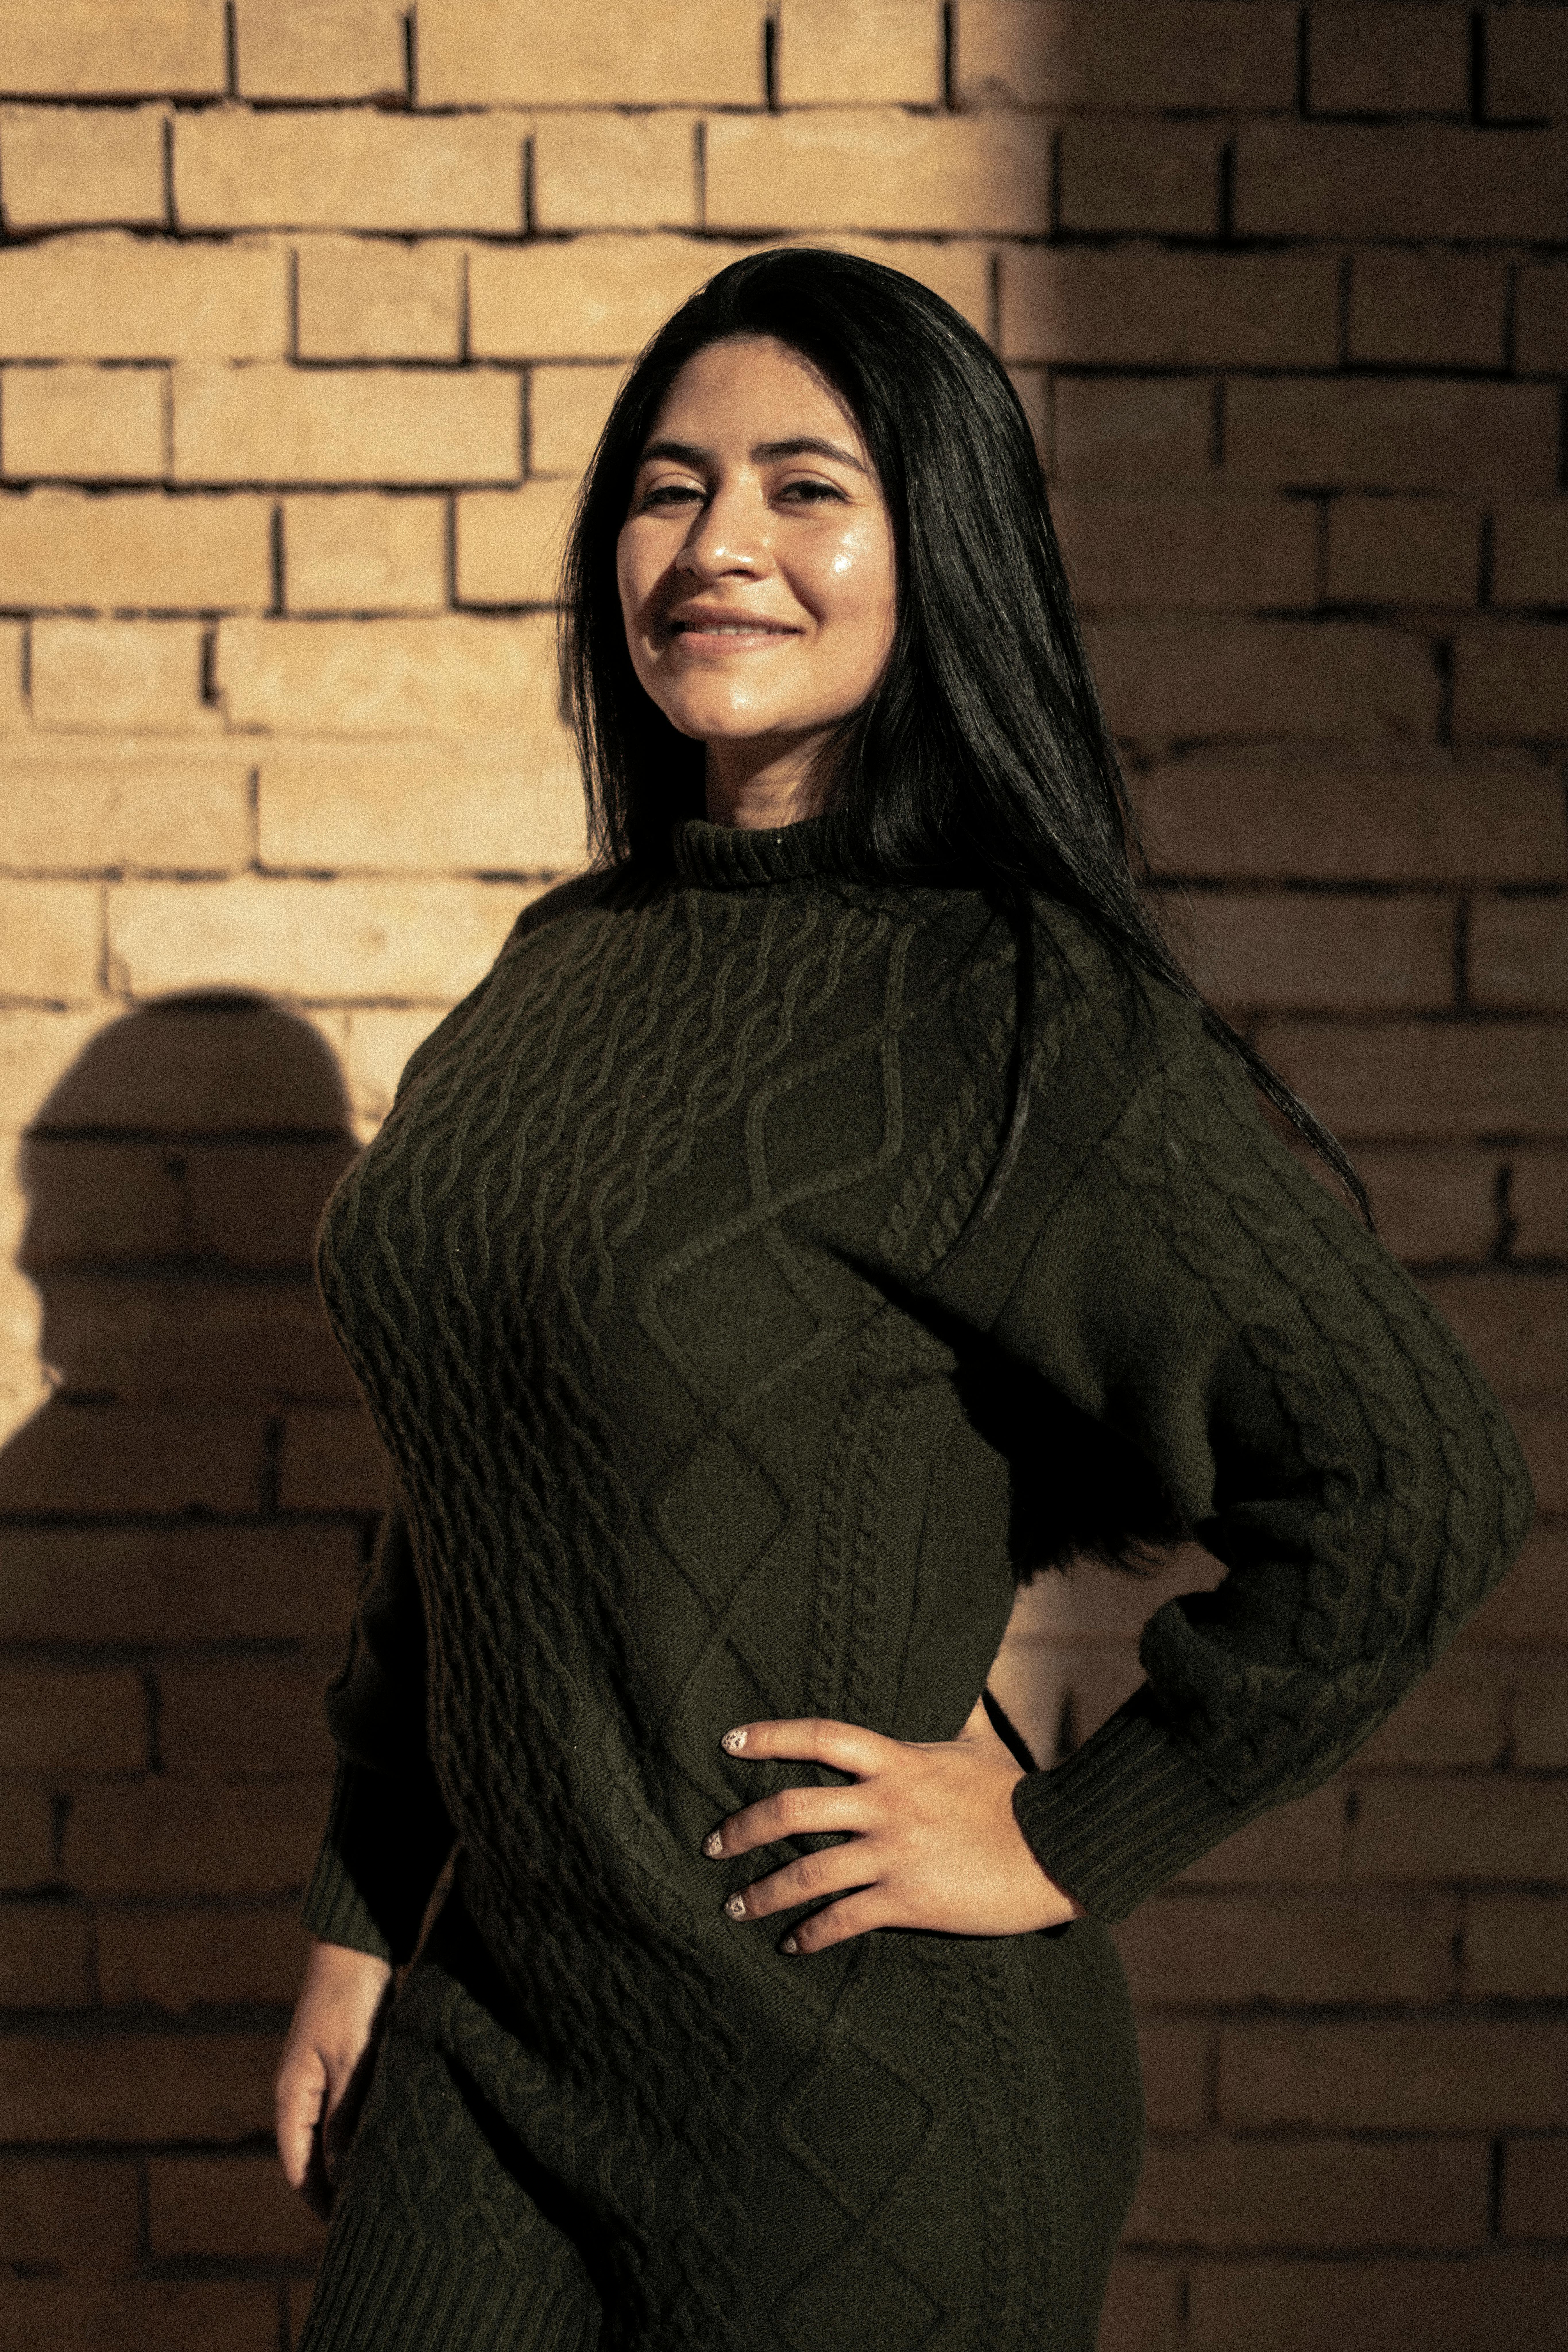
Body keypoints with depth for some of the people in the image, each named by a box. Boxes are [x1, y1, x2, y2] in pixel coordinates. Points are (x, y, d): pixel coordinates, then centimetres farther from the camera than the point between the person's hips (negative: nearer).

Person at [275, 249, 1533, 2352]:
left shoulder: (1016, 1012, -16)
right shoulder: (567, 970, 6)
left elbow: (1416, 1488, -20)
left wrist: (1068, 1846, -14)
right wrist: (359, 1922, 12)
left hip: (856, 2083, -6)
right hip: (494, 2011, 6)